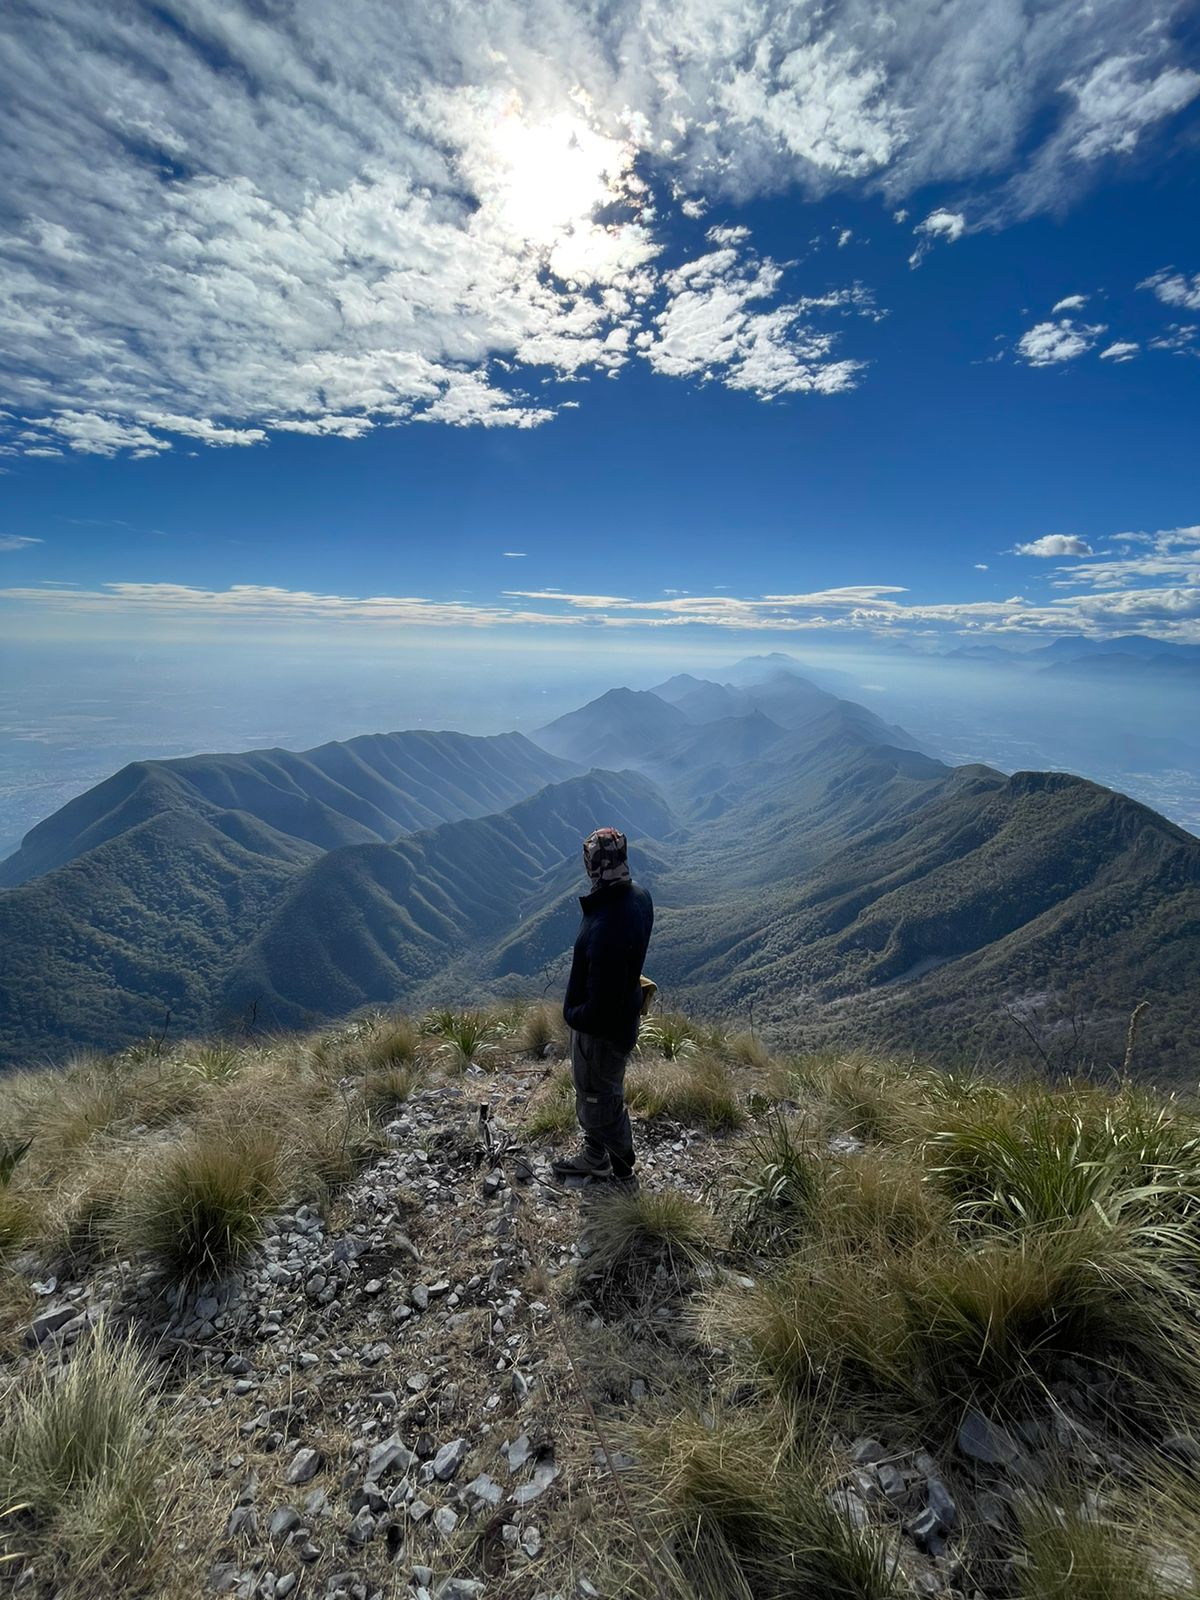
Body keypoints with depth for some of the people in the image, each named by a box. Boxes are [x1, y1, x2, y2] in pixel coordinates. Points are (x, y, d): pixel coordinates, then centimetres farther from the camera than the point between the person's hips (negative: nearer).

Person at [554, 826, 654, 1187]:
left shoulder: (606, 929, -39)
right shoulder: (638, 895, -10)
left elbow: (602, 1006, -32)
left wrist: (572, 1014, -13)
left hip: (602, 1030, -9)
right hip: (624, 1016, 9)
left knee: (602, 1103, 17)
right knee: (589, 1092, 29)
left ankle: (623, 1177, 40)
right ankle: (594, 1157, 52)